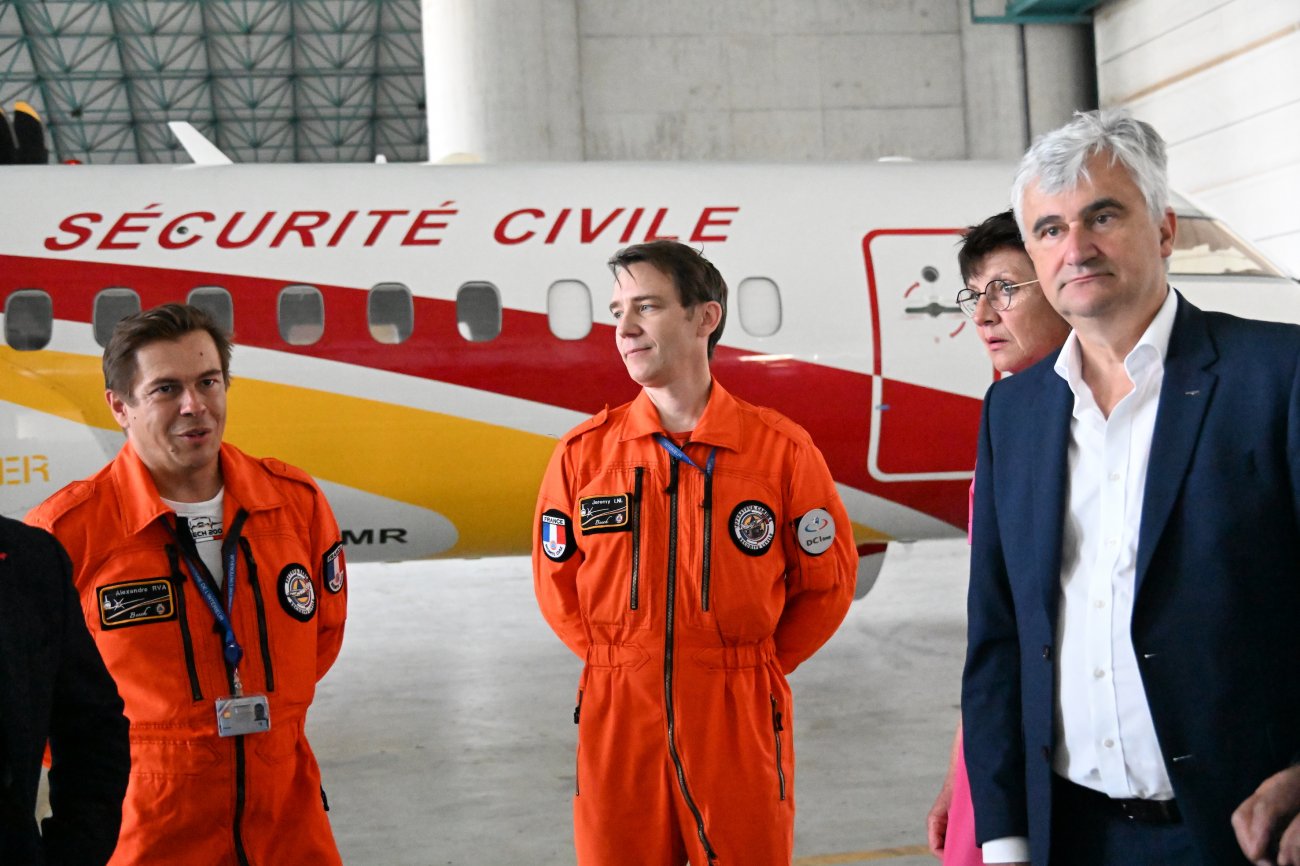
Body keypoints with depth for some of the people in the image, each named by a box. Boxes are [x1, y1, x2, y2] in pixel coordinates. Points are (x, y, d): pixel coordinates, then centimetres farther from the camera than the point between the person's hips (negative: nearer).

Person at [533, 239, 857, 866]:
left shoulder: (782, 449, -4)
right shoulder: (582, 454, 0)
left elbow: (828, 582, 4)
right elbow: (556, 583, 11)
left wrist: (749, 670, 2)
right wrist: (623, 669, 5)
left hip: (740, 724, -1)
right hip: (617, 723, 1)